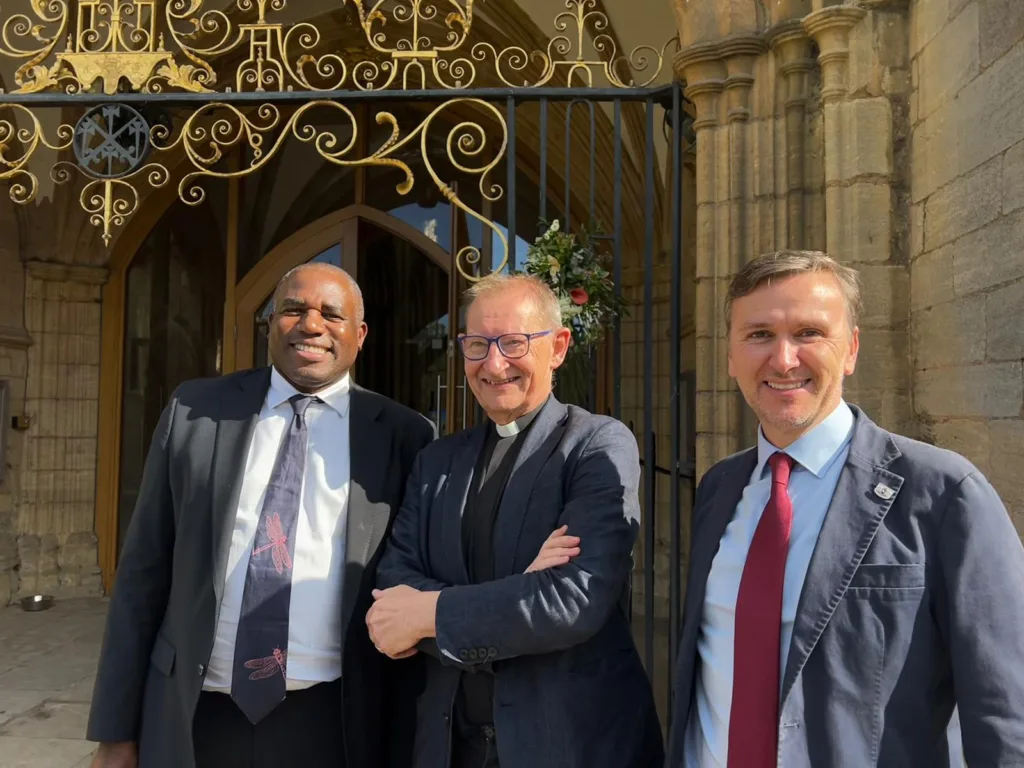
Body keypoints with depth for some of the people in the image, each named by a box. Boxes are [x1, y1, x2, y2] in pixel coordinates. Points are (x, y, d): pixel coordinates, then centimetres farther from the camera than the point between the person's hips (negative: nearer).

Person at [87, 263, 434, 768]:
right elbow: (145, 569, 1)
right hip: (192, 716, 2)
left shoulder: (402, 435, -5)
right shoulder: (194, 410, -1)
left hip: (331, 720, -1)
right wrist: (117, 727, 2)